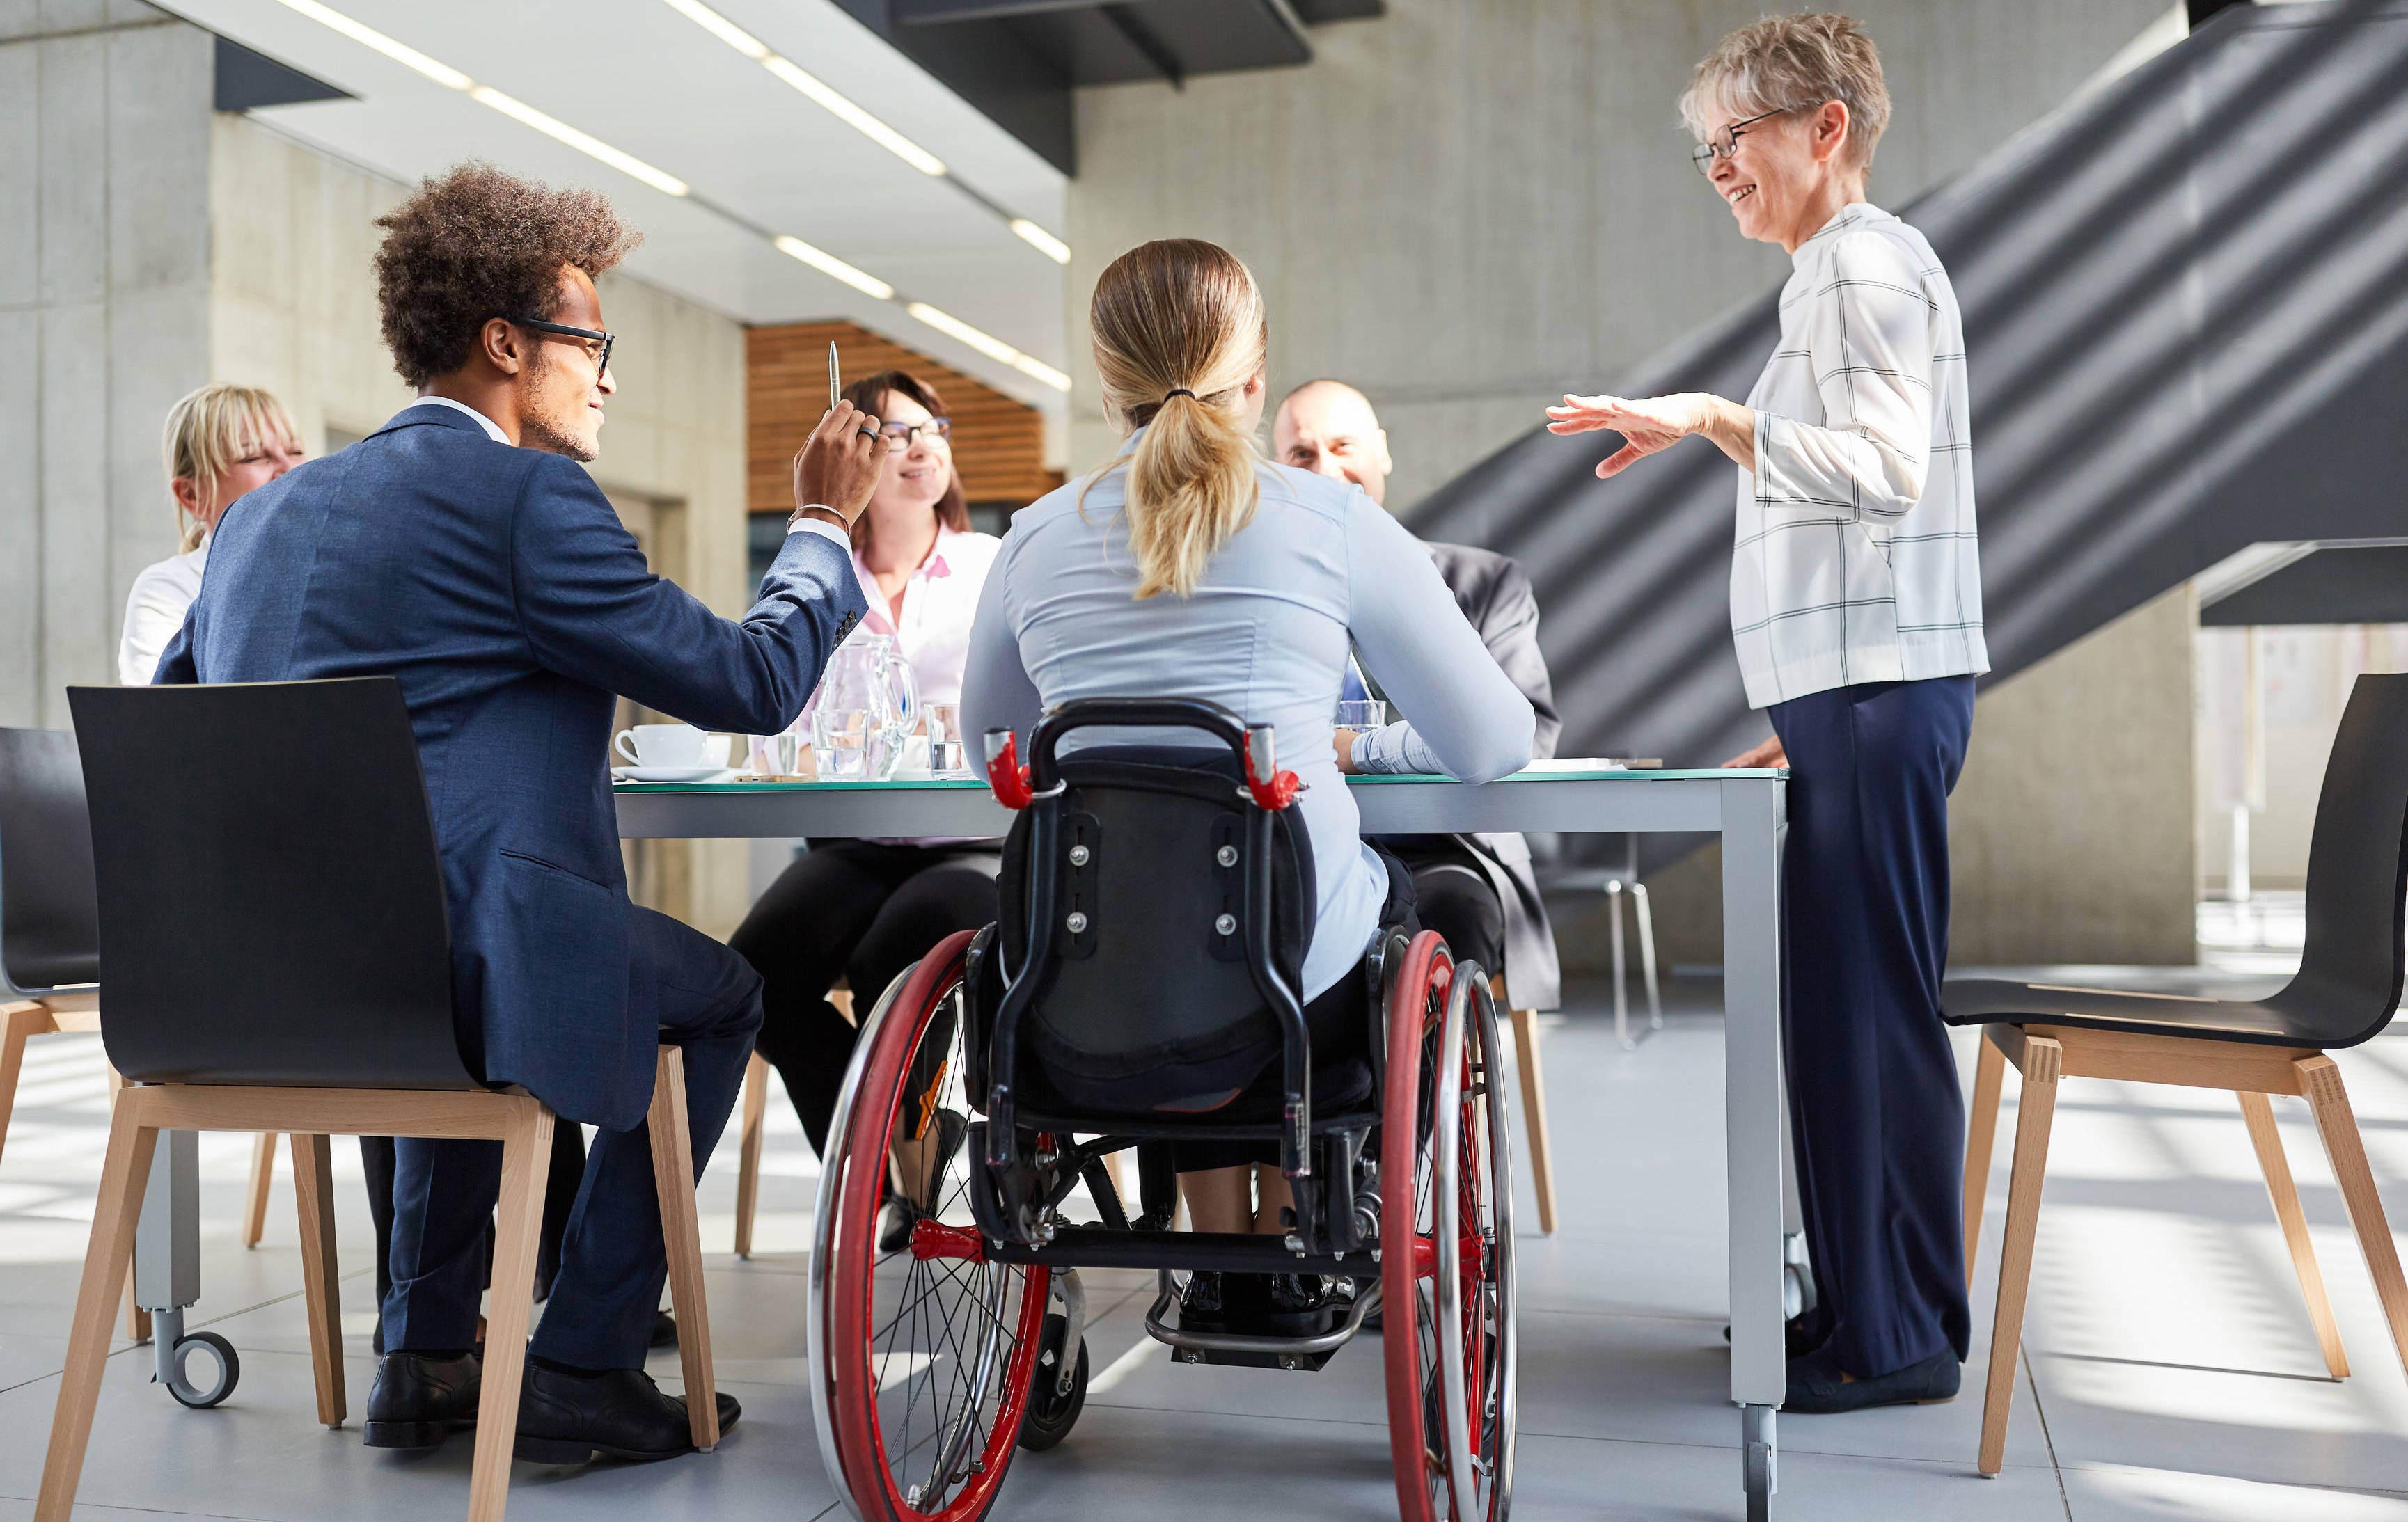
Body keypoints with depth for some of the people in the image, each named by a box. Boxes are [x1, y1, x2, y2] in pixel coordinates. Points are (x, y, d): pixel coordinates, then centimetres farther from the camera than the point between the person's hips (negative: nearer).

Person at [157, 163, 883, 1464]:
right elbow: (750, 682, -7)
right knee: (720, 992, 18)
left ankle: (425, 1355, 33)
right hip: (445, 954, -8)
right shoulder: (526, 494, -7)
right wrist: (824, 525, 10)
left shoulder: (265, 511, 15)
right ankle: (580, 1368, 16)